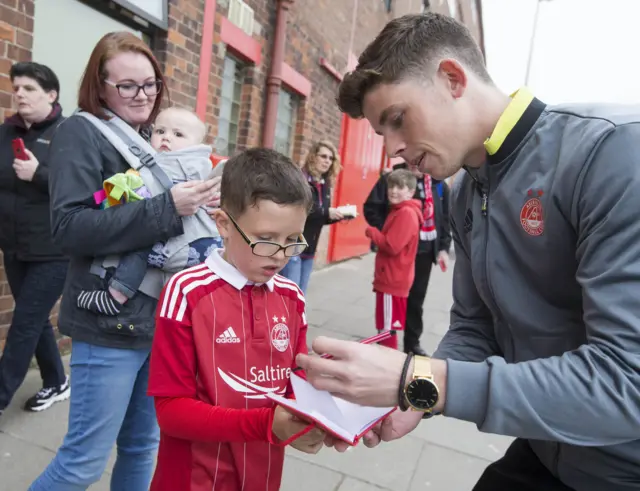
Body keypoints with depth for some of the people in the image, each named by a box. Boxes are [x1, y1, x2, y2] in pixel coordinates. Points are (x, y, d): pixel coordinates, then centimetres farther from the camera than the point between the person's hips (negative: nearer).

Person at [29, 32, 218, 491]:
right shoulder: (81, 133, -6)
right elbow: (69, 227, -18)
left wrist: (198, 203, -5)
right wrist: (166, 209, -24)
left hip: (160, 316, 6)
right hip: (110, 324, -6)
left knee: (142, 445, 18)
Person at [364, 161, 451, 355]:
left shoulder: (439, 185, 4)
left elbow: (446, 220, 8)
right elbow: (370, 208, -5)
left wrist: (443, 248, 1)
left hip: (424, 251, 3)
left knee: (416, 298, 14)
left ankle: (412, 342, 29)